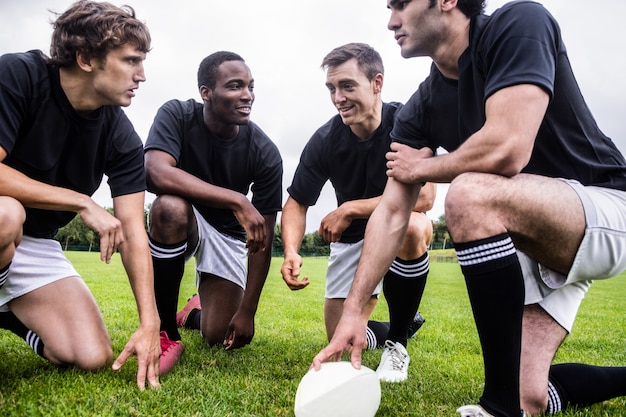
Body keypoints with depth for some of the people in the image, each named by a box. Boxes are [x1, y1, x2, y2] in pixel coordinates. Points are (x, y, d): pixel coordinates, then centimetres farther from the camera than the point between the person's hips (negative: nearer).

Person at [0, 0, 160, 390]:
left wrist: (150, 323, -21)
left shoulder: (122, 138, -10)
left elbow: (133, 232, -13)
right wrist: (83, 203, -25)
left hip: (36, 244, 4)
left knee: (93, 357, -8)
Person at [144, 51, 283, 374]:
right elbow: (157, 173, -39)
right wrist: (237, 201, -43)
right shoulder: (176, 115, -20)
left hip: (228, 232, 1)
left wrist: (247, 312, -15)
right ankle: (166, 333, -21)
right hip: (183, 221, -1)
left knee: (220, 338, -8)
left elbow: (263, 239, -15)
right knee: (170, 206, -38)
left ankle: (198, 308, 32)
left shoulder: (265, 153, -20)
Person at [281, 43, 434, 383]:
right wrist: (291, 251, -25)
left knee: (412, 226, -39)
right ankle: (402, 326, 32)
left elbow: (423, 197, -30)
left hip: (399, 227, -2)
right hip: (352, 239, 3)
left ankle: (397, 340, -16)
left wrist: (352, 209, -28)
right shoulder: (325, 140, -14)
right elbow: (296, 202, -6)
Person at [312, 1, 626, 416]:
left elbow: (506, 150, -31)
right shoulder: (420, 110, 0)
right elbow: (392, 214, -2)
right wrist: (353, 310, -8)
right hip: (528, 244, 6)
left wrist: (421, 167, -11)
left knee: (471, 192, -33)